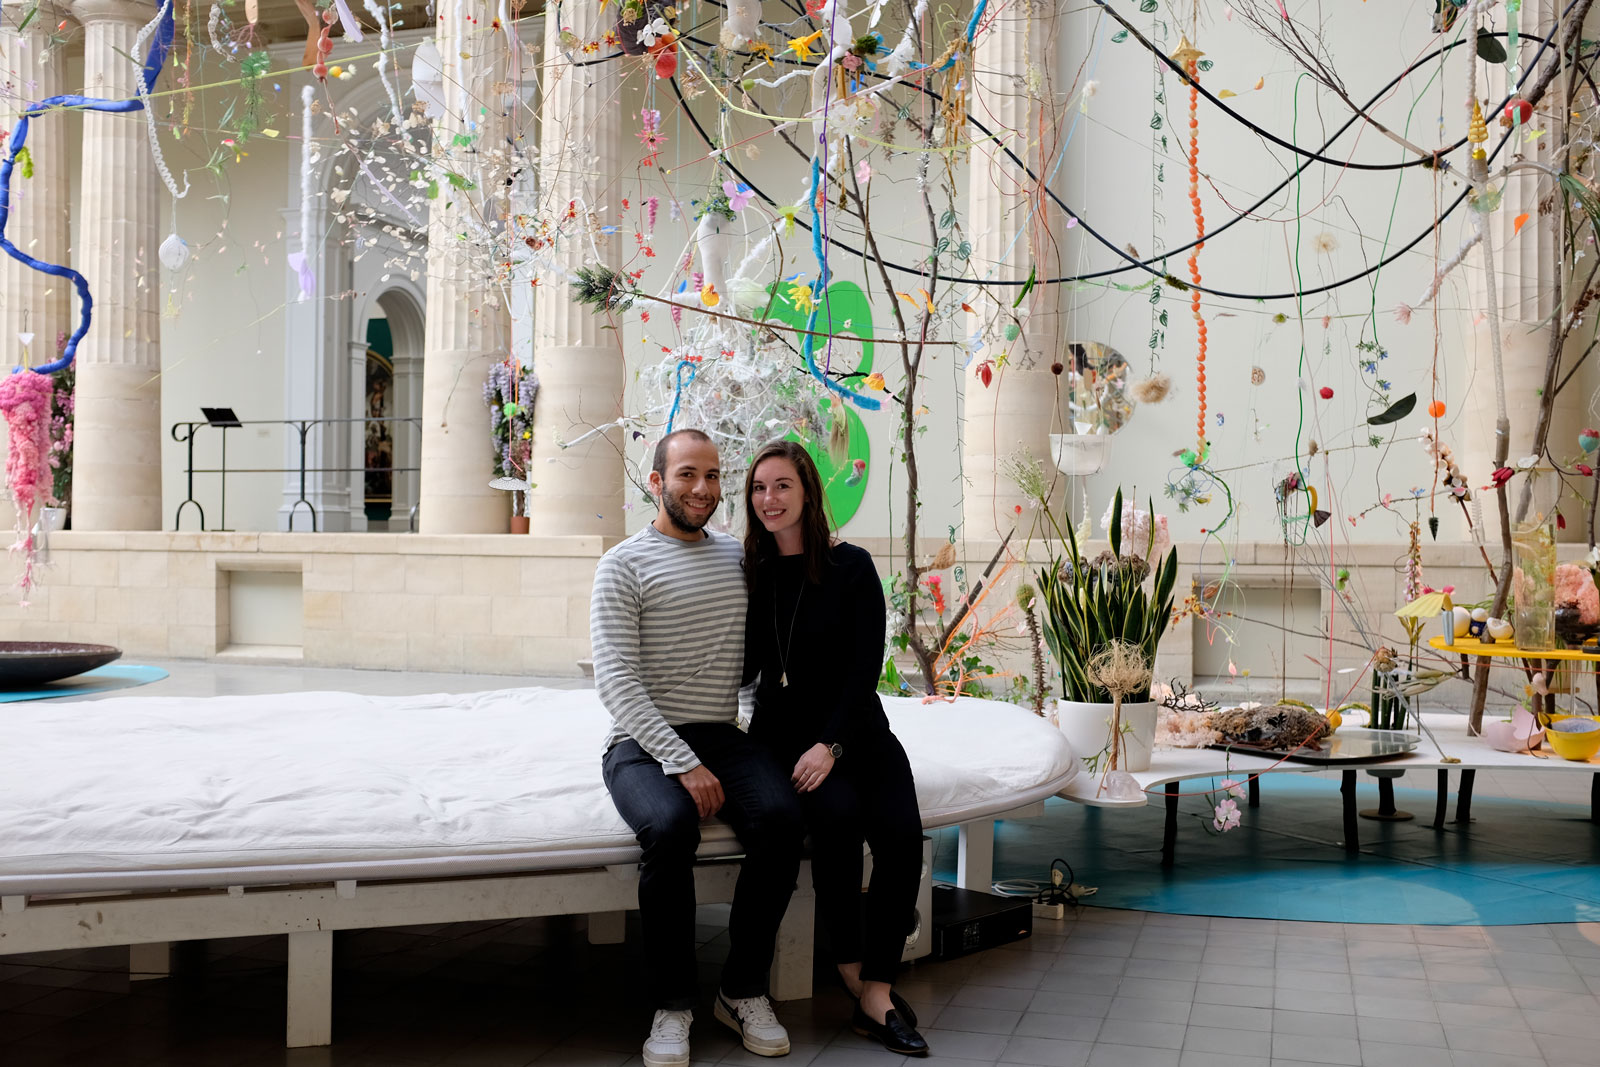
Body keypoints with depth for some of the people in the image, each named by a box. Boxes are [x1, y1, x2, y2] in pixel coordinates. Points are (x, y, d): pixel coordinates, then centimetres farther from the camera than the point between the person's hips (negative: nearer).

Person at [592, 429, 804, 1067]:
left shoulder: (738, 556, 17)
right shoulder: (624, 565, 1)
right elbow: (616, 679, -9)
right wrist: (682, 762, -20)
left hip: (721, 737, 4)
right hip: (644, 745, -4)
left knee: (782, 817, -26)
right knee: (671, 826, -35)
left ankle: (744, 991, -8)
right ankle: (672, 1005, -15)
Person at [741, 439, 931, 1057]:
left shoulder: (851, 567, -1)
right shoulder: (752, 574, 6)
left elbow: (866, 666, -6)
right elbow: (743, 668, 8)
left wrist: (830, 745, -16)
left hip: (855, 728, 0)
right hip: (783, 729, 0)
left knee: (900, 832, -26)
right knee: (836, 812, -30)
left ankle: (876, 995, -19)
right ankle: (853, 972, -16)